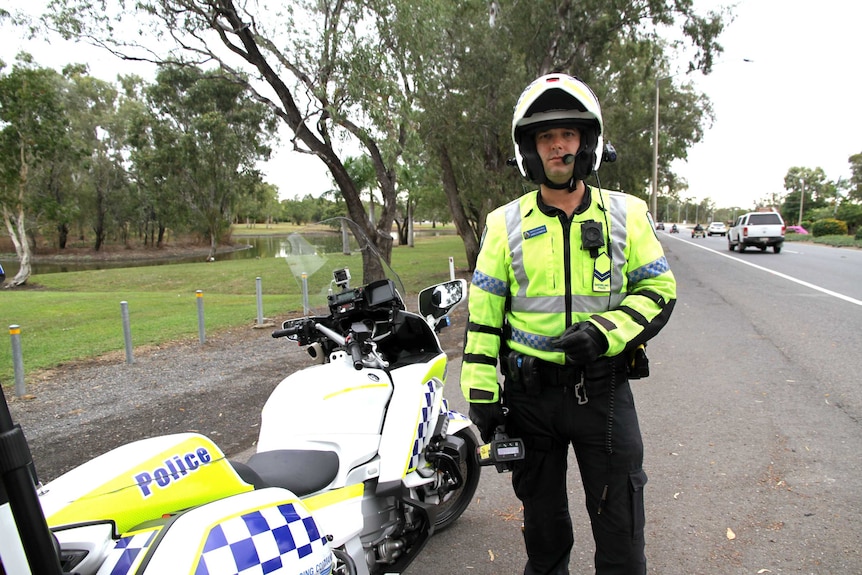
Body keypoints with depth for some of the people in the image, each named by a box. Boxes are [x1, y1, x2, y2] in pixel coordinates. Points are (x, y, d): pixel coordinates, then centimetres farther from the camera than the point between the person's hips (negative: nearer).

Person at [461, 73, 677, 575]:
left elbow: (660, 291, 2)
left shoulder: (627, 214, 1)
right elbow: (483, 314, 1)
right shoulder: (505, 224, 1)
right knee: (542, 515, 19)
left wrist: (605, 331, -16)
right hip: (530, 391, 1)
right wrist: (481, 394, -4)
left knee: (620, 522, 9)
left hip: (604, 387, 0)